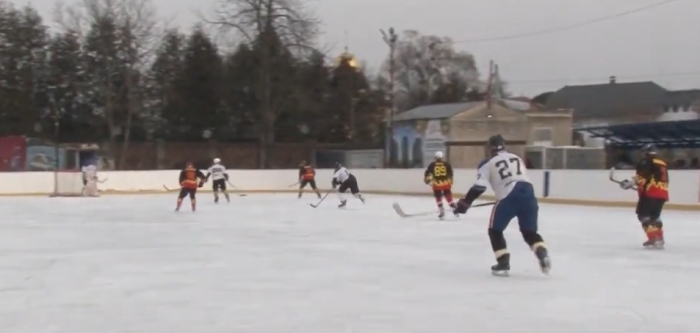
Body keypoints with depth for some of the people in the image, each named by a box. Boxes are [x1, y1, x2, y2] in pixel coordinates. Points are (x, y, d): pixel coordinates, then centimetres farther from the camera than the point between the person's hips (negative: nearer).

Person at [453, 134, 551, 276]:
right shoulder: (517, 158, 26)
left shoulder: (488, 164, 10)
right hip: (528, 193, 5)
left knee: (495, 230, 14)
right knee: (530, 231, 17)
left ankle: (503, 263, 6)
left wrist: (464, 203, 4)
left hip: (509, 197, -4)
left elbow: (479, 186, -1)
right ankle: (542, 254, -7)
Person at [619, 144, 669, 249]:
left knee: (643, 215, -3)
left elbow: (642, 175, -17)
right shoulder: (662, 163, 23)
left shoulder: (646, 161, -2)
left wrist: (631, 182, -15)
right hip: (662, 194, 8)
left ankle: (653, 239, -14)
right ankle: (659, 239, 21)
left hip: (650, 193, -8)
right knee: (654, 216, 22)